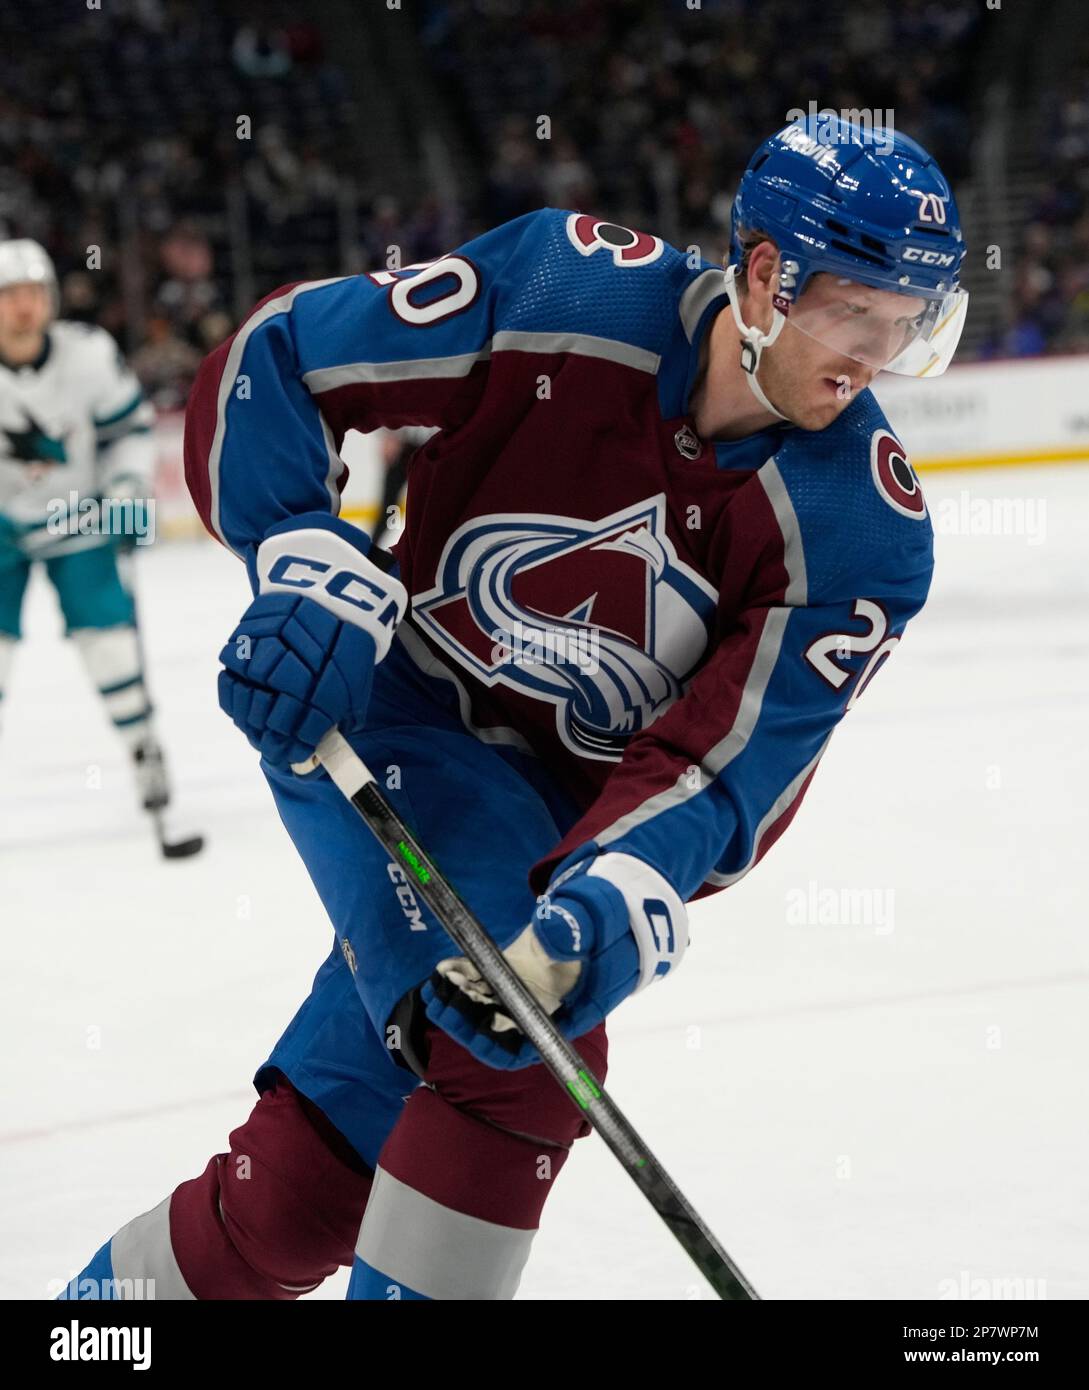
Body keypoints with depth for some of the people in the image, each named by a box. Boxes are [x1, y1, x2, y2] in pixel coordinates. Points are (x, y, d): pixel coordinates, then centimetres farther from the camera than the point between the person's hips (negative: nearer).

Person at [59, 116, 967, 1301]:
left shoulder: (864, 530, -18)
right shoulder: (560, 293, -22)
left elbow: (717, 767, -22)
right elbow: (272, 360, -14)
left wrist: (595, 918, -39)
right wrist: (305, 572, -27)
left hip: (573, 803, 3)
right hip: (379, 721, -3)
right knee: (523, 1063, -22)